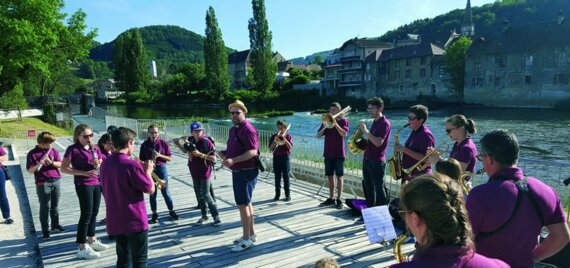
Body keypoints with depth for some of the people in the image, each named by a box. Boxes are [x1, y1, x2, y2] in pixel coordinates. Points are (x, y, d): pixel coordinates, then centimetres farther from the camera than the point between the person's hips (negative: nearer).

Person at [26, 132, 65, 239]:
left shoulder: (53, 151, 5)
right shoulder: (32, 153, -5)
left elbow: (60, 164, 0)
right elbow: (30, 170, -7)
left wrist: (51, 162, -17)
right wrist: (38, 164, -24)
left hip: (56, 181, 4)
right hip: (43, 184, -4)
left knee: (55, 205, 13)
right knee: (45, 207, 0)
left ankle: (55, 226, 26)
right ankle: (45, 230, 8)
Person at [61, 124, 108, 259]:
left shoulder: (95, 149, 8)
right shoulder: (73, 149, -10)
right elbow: (64, 168, -13)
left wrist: (98, 164, -11)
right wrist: (84, 173, -21)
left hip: (96, 183, 6)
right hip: (83, 185, -6)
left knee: (94, 212, 13)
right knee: (86, 214, -6)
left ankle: (92, 240, 28)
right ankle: (82, 248, 1)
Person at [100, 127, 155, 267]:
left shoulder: (105, 164, 5)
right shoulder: (132, 164, -19)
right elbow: (150, 189, -13)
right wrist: (147, 171, 2)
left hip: (115, 222, 7)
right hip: (135, 221, -7)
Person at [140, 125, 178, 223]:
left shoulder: (164, 143, -5)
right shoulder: (144, 145, -4)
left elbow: (169, 158, -2)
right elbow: (142, 160, 2)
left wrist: (159, 155, -16)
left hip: (161, 168, -1)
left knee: (165, 191, 5)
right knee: (152, 193, 9)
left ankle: (171, 211, 20)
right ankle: (154, 214, 21)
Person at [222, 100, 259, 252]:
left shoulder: (248, 129, -18)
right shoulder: (234, 129, 12)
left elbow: (253, 152, -27)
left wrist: (233, 160, -33)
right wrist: (226, 156, 3)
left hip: (246, 172, -10)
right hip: (238, 171, 10)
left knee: (243, 205, -6)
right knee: (246, 203, 17)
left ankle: (246, 239, 4)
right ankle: (251, 234, 30)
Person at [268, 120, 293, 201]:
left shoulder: (288, 136, 0)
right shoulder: (273, 136, 2)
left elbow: (290, 147, -13)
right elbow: (270, 149, -5)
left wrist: (284, 138, -19)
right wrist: (275, 140, -17)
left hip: (285, 158, -1)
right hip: (276, 158, 2)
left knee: (286, 176, 2)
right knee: (277, 177, 6)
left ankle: (288, 194, 9)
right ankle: (277, 194, 14)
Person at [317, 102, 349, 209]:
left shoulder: (343, 121, 0)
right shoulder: (327, 120, 10)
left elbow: (344, 134, -17)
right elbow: (318, 136, 1)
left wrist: (335, 123, -20)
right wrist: (324, 127, -16)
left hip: (339, 154, -4)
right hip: (328, 153, 4)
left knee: (339, 176, 0)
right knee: (330, 176, 9)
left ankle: (339, 200, 6)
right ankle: (331, 199, 18)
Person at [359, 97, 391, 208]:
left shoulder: (384, 123, -13)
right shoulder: (374, 122, 14)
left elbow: (378, 142, -23)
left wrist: (365, 130, -19)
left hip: (377, 162, -9)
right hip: (367, 160, 9)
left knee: (379, 188, -2)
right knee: (369, 188, 14)